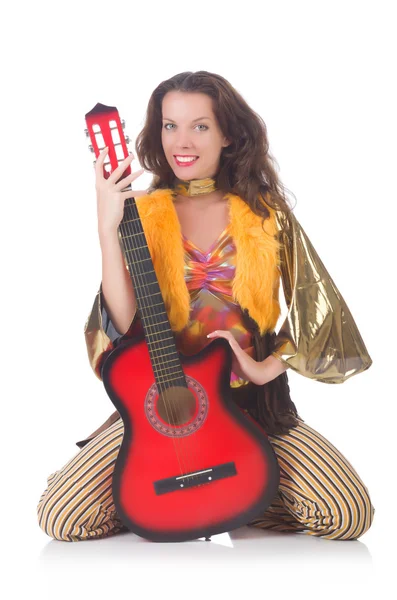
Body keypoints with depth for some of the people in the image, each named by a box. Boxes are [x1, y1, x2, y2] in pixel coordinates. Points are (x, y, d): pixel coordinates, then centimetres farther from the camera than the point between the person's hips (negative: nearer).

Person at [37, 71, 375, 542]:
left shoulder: (265, 213, 4)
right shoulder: (142, 213, 2)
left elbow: (318, 308, 3)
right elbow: (125, 323, -11)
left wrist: (268, 367, -10)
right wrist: (108, 227, -19)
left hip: (253, 403, 1)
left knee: (350, 515, -19)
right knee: (61, 516, -20)